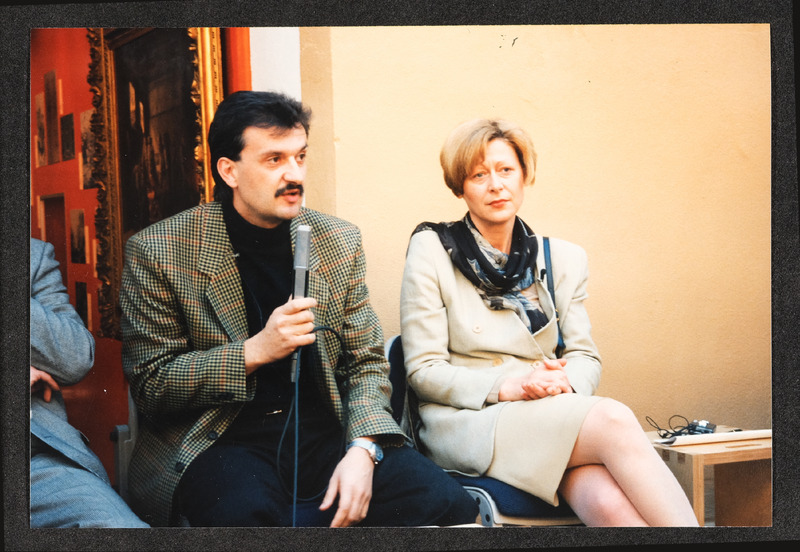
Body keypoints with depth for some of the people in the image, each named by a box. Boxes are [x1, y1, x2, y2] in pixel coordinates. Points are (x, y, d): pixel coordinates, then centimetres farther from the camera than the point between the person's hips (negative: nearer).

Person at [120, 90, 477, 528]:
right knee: (244, 511, -38)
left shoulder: (339, 242, 8)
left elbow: (366, 364, 9)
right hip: (222, 442, -3)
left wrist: (362, 448, -11)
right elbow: (149, 385, -4)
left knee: (448, 504, -20)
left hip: (326, 434, 4)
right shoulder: (157, 252, -3)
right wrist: (254, 352, -18)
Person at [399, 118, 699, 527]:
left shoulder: (563, 259, 13)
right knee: (613, 419, -30)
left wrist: (565, 381, -13)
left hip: (551, 416, 4)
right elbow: (424, 370, -3)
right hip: (465, 422, -3)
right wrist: (507, 386, -19)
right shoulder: (432, 250, 1)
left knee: (611, 502, -32)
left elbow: (585, 356, 12)